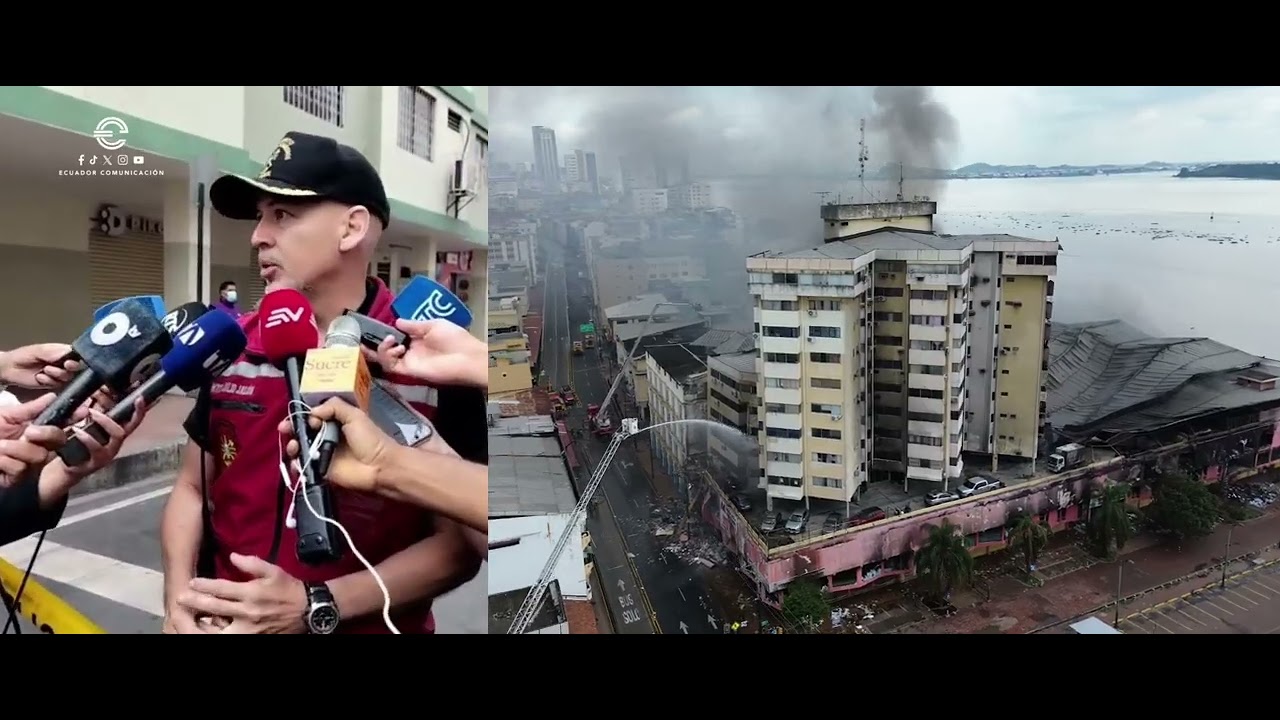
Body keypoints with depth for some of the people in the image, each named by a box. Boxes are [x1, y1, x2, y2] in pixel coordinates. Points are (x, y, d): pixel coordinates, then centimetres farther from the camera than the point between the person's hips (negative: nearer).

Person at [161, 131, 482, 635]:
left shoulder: (433, 359, -16)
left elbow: (456, 544, -14)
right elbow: (192, 488, 10)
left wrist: (314, 608, -22)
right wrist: (179, 596, -7)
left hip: (365, 627, -4)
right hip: (224, 621, 5)